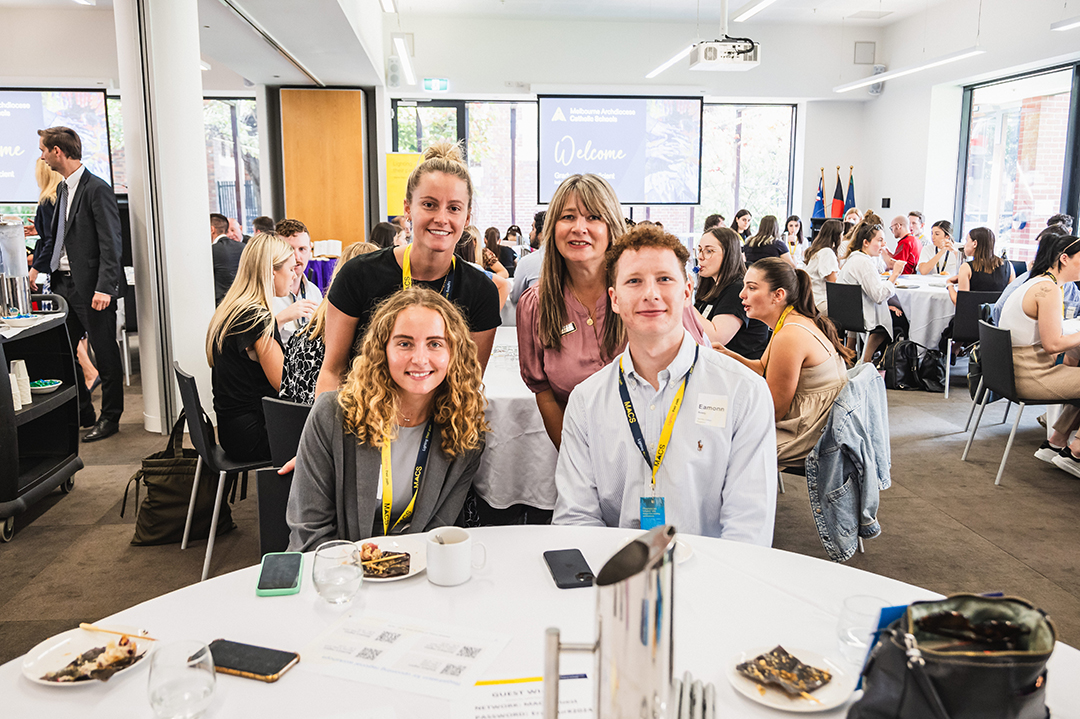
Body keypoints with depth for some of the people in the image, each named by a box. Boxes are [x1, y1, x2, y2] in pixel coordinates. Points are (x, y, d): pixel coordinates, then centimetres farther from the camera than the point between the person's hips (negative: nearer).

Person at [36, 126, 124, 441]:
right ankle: (81, 413, 24)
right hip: (64, 283, 9)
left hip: (91, 286, -9)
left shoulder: (97, 189, -13)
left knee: (105, 353, 3)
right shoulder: (63, 189, 14)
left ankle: (110, 417, 15)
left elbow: (110, 243, -18)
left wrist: (105, 288, -23)